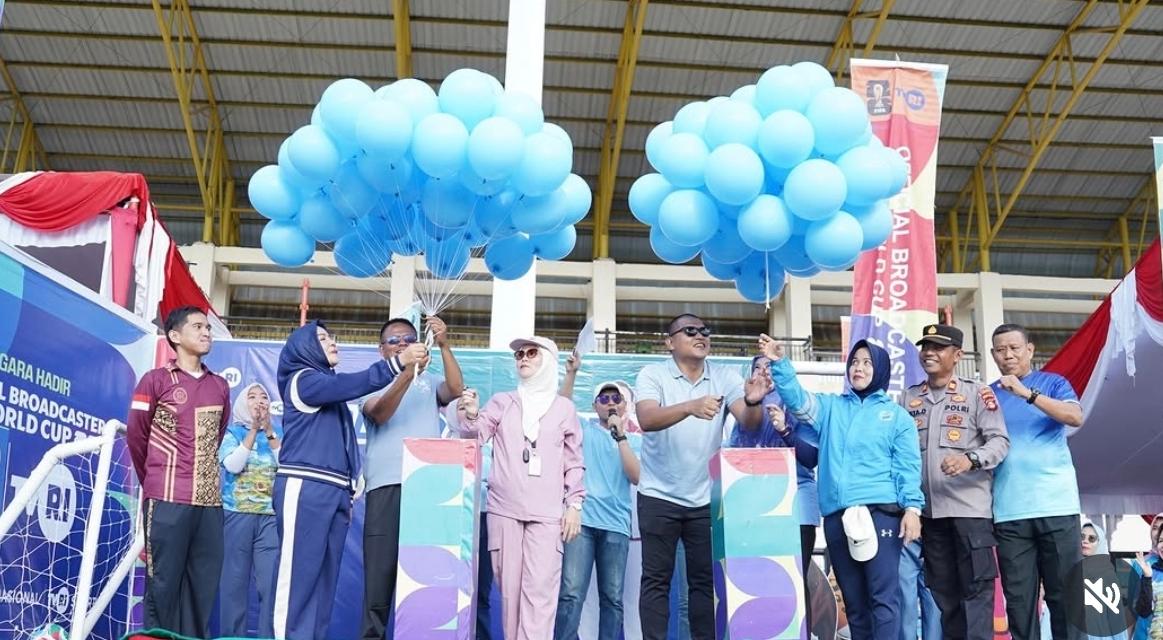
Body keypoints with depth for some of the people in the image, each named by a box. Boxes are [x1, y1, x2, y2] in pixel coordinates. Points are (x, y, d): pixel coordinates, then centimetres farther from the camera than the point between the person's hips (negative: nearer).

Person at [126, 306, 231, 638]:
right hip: (167, 500, -4)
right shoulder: (156, 380, 1)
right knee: (163, 585, -2)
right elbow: (136, 436, 7)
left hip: (209, 501, 4)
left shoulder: (220, 386, 13)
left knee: (203, 587, 5)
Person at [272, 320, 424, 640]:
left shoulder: (329, 385, 24)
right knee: (299, 572, -10)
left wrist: (348, 493, 14)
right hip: (305, 489, -8)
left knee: (324, 576, 4)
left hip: (334, 491, 8)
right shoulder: (303, 380, 0)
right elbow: (354, 384, -18)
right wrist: (398, 362, -22)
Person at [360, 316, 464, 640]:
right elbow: (379, 414, -7)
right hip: (386, 485, -1)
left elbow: (456, 390, -2)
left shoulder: (431, 381, 19)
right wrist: (408, 373, -20)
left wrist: (444, 345, -12)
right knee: (380, 567, -3)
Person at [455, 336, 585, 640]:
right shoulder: (502, 401, 13)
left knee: (540, 589, -10)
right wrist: (471, 416, -16)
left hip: (547, 513, -1)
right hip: (504, 509, 1)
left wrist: (574, 504, 3)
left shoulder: (564, 407, 11)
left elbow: (574, 461, 11)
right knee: (509, 587, 3)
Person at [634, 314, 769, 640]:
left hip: (706, 499, 3)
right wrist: (690, 407, -42)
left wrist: (753, 402, -36)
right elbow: (647, 419, -25)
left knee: (705, 580, 7)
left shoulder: (725, 376, 0)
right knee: (656, 579, 2)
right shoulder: (652, 374, -7)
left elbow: (749, 422, -12)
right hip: (659, 497, -2)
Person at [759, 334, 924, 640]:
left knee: (883, 595, -9)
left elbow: (908, 466, 4)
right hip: (836, 515, 3)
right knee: (853, 599, 9)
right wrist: (779, 363, -12)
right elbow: (798, 399, 2)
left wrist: (912, 507, -8)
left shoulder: (896, 415, 10)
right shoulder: (830, 407, 17)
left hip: (880, 511, -3)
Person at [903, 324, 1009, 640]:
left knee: (976, 586, -5)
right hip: (929, 508, 4)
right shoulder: (909, 397, 14)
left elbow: (1000, 440, -5)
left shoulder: (976, 393, 2)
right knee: (942, 590, 9)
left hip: (969, 505, -4)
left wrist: (970, 459, -25)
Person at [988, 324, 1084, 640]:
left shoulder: (1053, 383, 7)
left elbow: (1075, 417, -12)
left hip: (1056, 505, -1)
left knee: (1066, 593, 1)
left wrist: (1028, 394, -21)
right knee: (1018, 598, 3)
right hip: (1009, 511, 2)